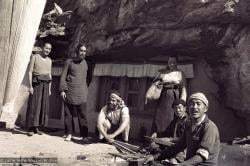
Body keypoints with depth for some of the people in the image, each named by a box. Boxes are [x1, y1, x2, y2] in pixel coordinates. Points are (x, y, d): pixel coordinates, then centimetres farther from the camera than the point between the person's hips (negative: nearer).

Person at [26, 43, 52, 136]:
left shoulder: (49, 60, 14)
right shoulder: (35, 57, -2)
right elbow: (30, 72, -7)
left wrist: (49, 89, 10)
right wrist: (30, 86, -15)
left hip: (45, 85, 5)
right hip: (36, 84, -5)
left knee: (43, 106, 3)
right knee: (33, 106, -7)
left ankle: (36, 127, 11)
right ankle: (30, 129, -3)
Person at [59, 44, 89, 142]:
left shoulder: (85, 63, 14)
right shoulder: (69, 62, 3)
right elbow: (63, 76, 1)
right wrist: (62, 90, -8)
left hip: (81, 93, 2)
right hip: (69, 92, -2)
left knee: (82, 115, -4)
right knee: (68, 114, 2)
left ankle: (84, 135, -2)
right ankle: (69, 134, 12)